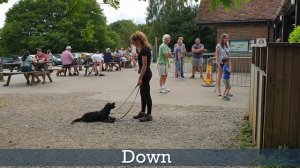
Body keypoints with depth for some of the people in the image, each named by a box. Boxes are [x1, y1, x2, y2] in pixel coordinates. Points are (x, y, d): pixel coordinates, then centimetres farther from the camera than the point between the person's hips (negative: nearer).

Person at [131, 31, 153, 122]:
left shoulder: (144, 49, -20)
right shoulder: (142, 48, 10)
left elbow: (145, 65, -22)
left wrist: (140, 78, -21)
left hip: (145, 74, -10)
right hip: (144, 73, 10)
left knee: (146, 94, -2)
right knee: (142, 93, 16)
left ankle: (149, 115, 7)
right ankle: (142, 112, 27)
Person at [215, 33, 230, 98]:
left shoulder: (227, 46, 10)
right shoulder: (218, 46, -8)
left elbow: (228, 55, 14)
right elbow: (217, 56, -10)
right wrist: (218, 64, -15)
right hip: (221, 63, -6)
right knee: (219, 77, 3)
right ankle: (219, 92, 10)